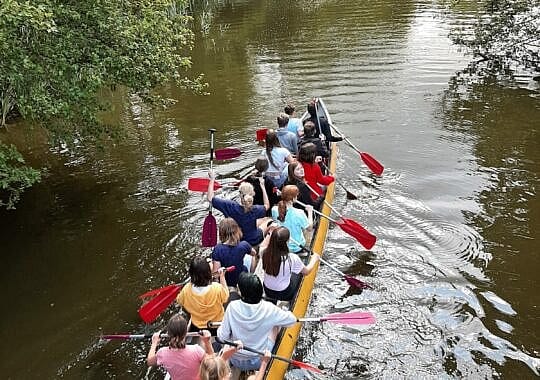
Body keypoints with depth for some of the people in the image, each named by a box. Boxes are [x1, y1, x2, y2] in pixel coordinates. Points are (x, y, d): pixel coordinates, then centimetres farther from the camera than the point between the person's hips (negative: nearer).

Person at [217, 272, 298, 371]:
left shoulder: (232, 307, -22)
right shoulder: (268, 308, -22)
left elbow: (222, 337, -16)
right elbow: (292, 319, -7)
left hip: (236, 362, 1)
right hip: (259, 362, -1)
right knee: (275, 324, 18)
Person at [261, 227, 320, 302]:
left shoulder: (265, 252, -22)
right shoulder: (292, 258, -31)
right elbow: (306, 271, -11)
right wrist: (314, 259, 5)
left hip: (267, 291, 4)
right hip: (284, 294, -4)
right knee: (298, 273, 23)